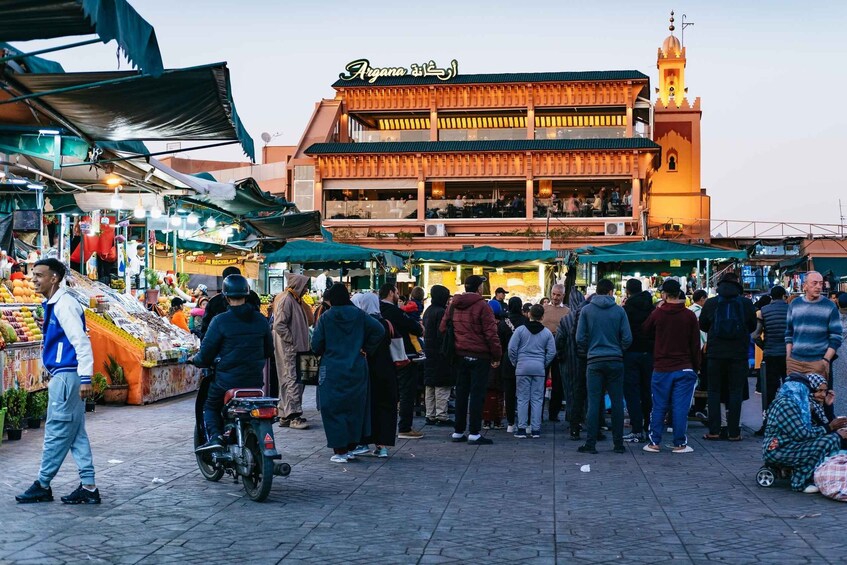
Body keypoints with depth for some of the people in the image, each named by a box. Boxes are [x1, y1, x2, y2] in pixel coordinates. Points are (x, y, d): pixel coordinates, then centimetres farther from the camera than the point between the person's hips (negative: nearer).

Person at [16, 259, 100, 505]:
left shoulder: (64, 304, -14)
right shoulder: (52, 304, 15)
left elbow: (81, 341, -20)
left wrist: (85, 378, -24)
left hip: (66, 376, -10)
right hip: (63, 376, 10)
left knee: (57, 431, -1)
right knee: (76, 433, 9)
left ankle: (43, 485, 8)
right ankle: (89, 487, 11)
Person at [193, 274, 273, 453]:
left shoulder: (220, 321, -12)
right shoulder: (260, 320, 2)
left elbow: (207, 352, -9)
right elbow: (268, 350, 13)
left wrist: (196, 360, 13)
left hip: (227, 379, -4)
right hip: (255, 380, 4)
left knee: (210, 407, 17)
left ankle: (214, 435, -8)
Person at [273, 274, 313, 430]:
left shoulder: (295, 300, 18)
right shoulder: (286, 300, -13)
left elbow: (306, 321, 25)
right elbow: (279, 325, -20)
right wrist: (292, 341, -17)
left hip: (296, 349, 10)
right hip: (289, 350, -10)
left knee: (288, 382, 11)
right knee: (293, 380, -11)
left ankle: (285, 415, 15)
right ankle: (293, 416, -12)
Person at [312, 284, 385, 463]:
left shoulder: (326, 317, -6)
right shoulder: (358, 314, 0)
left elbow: (316, 345, -7)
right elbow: (379, 330, -7)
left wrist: (323, 353, 15)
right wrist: (366, 350, 2)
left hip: (333, 370, -3)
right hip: (357, 370, 3)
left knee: (334, 410, 4)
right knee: (354, 408, 13)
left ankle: (340, 451, 1)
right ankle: (351, 448, 17)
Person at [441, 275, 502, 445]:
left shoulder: (453, 305, 8)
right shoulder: (481, 305, -10)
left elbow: (442, 328, 12)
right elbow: (491, 333, -13)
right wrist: (497, 356, -6)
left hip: (460, 355, 6)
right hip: (480, 356, -6)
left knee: (461, 393, 12)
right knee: (477, 394, -4)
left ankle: (458, 431, 16)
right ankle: (474, 434, -5)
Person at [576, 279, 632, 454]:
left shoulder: (586, 310, 0)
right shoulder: (619, 310, 0)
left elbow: (580, 338, -1)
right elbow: (627, 338, -3)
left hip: (594, 361, 0)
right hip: (615, 361, 0)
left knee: (594, 402, 1)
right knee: (617, 402, 6)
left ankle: (591, 443, 0)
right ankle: (618, 443, 9)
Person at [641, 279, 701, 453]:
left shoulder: (657, 314, -4)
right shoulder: (690, 316, -3)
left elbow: (646, 331, 14)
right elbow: (695, 344, 2)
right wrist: (696, 366, 10)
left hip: (661, 368, 0)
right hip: (684, 368, 0)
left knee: (659, 406, 7)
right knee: (680, 407, 2)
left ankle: (654, 442, 10)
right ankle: (680, 444, 4)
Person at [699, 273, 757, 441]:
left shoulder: (710, 303, -2)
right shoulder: (746, 303, -3)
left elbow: (702, 325, 10)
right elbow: (753, 326, 10)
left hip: (716, 353, 0)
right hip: (739, 353, 0)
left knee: (714, 391, 9)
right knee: (736, 392, 6)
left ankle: (714, 431, 6)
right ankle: (733, 432, 5)